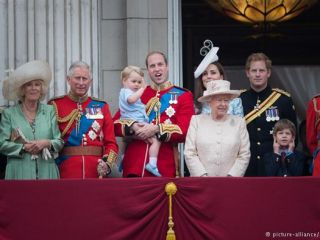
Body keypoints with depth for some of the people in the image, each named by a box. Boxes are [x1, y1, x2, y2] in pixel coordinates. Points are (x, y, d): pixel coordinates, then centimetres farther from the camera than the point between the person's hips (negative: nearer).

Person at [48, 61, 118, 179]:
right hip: (66, 172, -2)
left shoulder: (101, 107, 11)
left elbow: (111, 142, 7)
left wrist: (107, 163, -7)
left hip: (96, 172, 2)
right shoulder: (55, 106, 3)